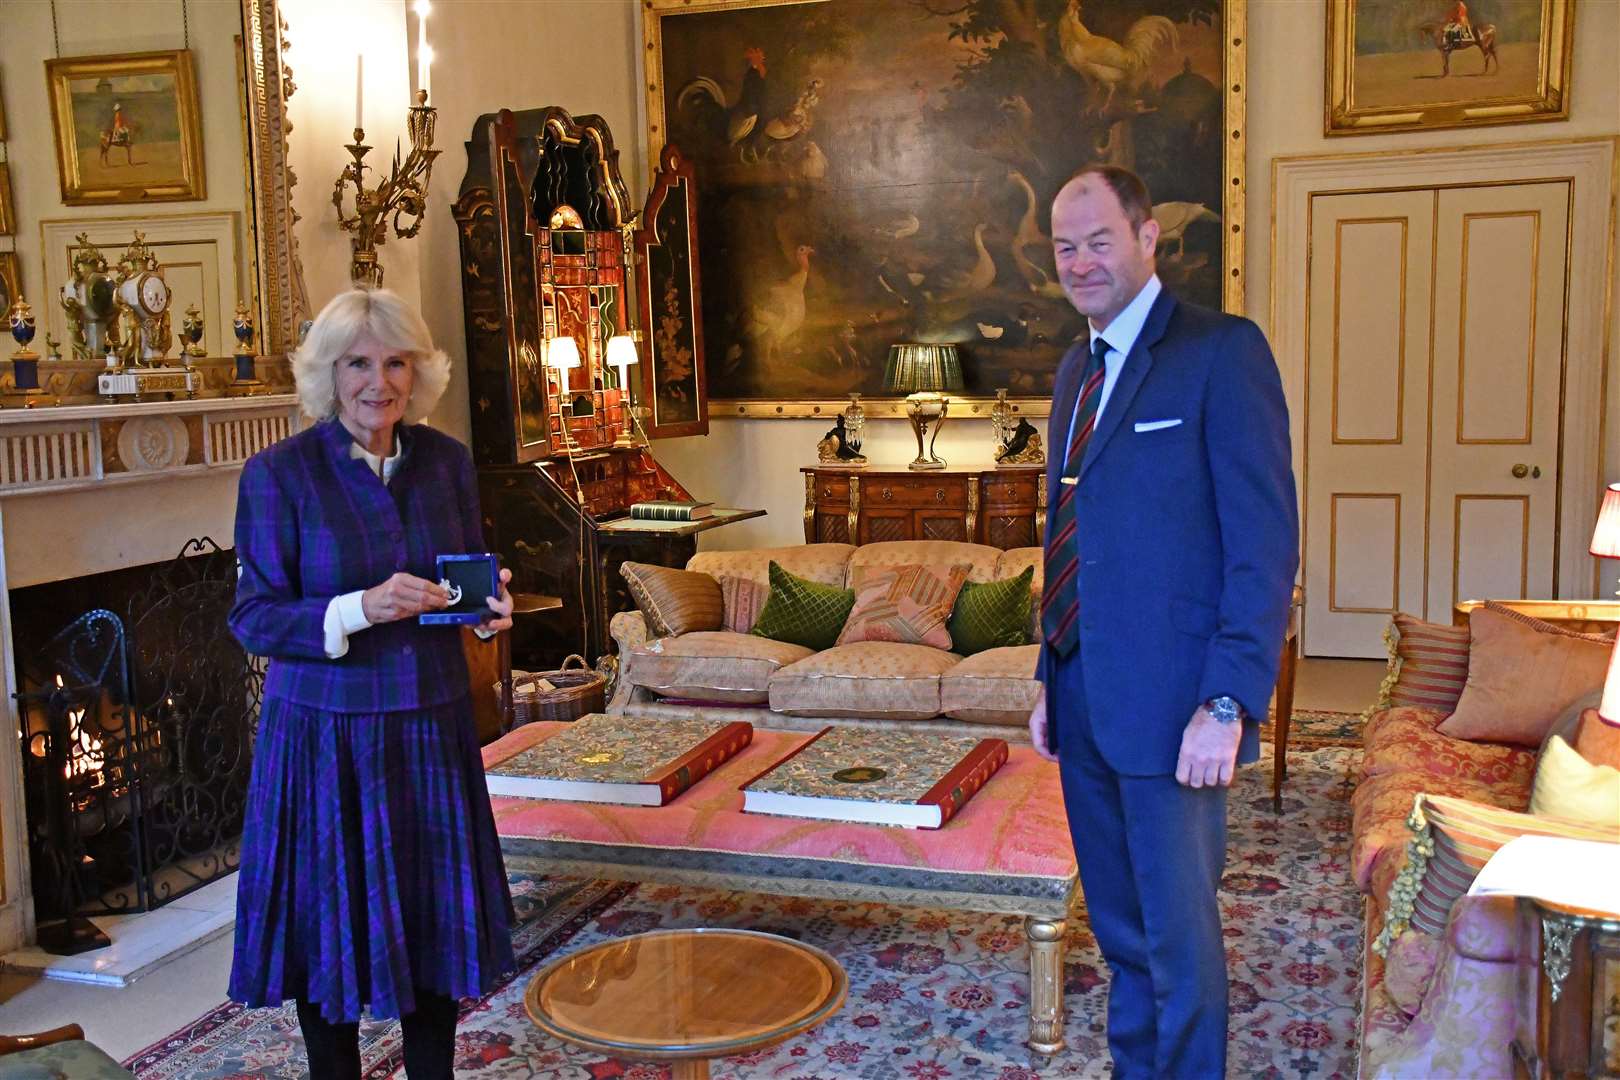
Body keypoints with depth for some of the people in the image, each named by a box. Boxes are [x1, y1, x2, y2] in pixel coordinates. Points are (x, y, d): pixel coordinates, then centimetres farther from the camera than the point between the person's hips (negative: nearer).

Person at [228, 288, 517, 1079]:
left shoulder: (446, 461, 3)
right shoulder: (279, 473, -9)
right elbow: (252, 617, -10)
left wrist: (490, 606, -10)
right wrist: (359, 609, -25)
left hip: (431, 724, 4)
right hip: (325, 733, -3)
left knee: (435, 920, 12)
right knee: (332, 928, 8)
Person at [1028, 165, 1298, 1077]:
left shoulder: (1222, 351, -10)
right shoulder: (1080, 368, 15)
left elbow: (1267, 539, -15)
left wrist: (1229, 703, -20)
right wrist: (1053, 679, 15)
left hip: (1170, 708, -7)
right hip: (1085, 702, 8)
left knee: (1180, 940, 3)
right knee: (1123, 933, 19)